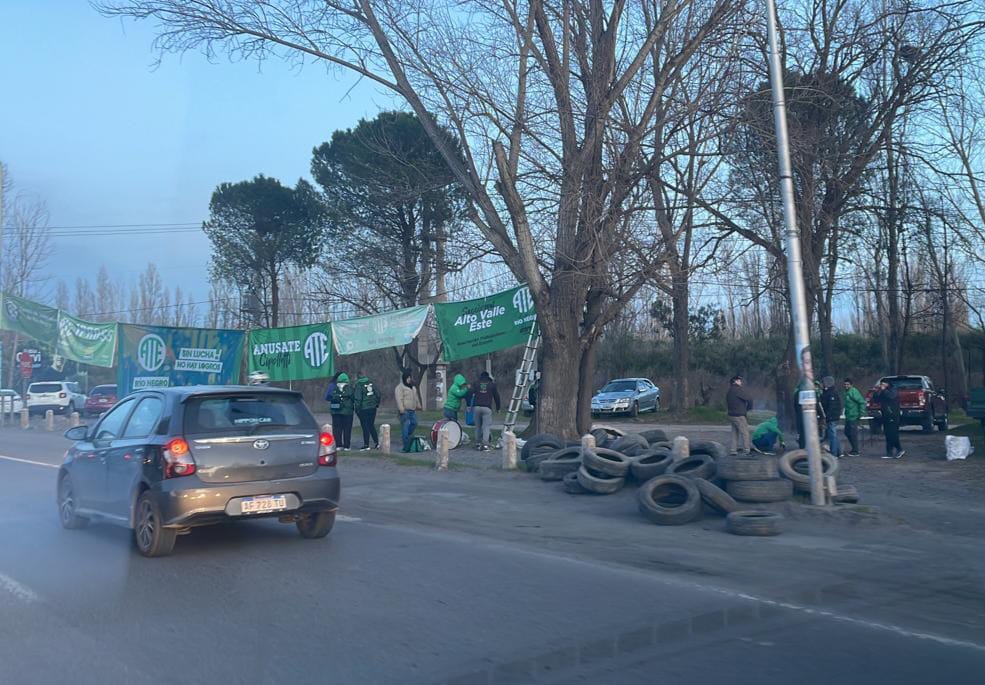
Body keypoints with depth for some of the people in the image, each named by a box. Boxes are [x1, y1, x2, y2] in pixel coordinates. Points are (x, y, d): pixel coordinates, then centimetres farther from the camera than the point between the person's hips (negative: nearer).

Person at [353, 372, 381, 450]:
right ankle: (376, 442, 11)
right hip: (373, 408, 6)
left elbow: (358, 398, -17)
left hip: (363, 409, -6)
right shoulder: (371, 383, 6)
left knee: (365, 426, 1)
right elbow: (377, 394, 9)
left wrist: (357, 408, -9)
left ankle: (366, 445, 5)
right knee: (371, 425, 16)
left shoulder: (358, 385, -11)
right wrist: (377, 404, 18)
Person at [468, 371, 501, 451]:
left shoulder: (476, 384, 14)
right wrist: (498, 407, 23)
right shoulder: (492, 385, 11)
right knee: (486, 426, -5)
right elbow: (496, 396, 13)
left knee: (478, 426, 14)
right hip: (487, 408, -2)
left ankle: (478, 442, 18)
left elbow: (470, 393, 3)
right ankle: (485, 444, -17)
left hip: (477, 407, 2)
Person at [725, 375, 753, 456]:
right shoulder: (739, 389, -14)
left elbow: (727, 403, 19)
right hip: (739, 415, -9)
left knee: (735, 433, 14)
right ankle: (746, 450, 0)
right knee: (745, 432, -1)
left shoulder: (729, 391, 13)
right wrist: (749, 407, 4)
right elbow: (749, 399, -14)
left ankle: (734, 450, 14)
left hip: (731, 415, 9)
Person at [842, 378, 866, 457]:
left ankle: (855, 451, 4)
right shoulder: (847, 392, 14)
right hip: (848, 416, 10)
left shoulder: (853, 391, -15)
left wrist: (861, 413, -19)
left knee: (853, 434, -4)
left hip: (853, 417, -10)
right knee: (847, 432, 14)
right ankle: (855, 449, 24)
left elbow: (862, 402, -19)